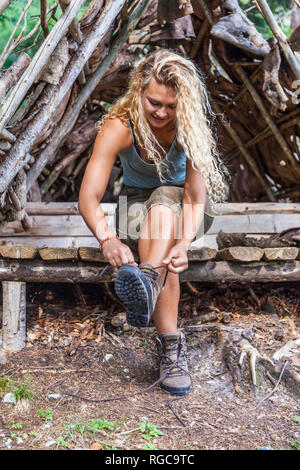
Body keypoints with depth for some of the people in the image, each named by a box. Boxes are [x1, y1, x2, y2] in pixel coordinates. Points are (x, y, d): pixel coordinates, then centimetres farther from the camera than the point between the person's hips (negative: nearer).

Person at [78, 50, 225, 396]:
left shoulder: (191, 127, -22)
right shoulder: (118, 127, -23)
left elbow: (194, 197, -28)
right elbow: (88, 197, -30)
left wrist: (185, 242, -49)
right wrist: (107, 239, -50)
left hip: (181, 206, -1)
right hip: (137, 201, 1)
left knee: (162, 204, -38)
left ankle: (148, 278, -61)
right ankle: (170, 345, -34)